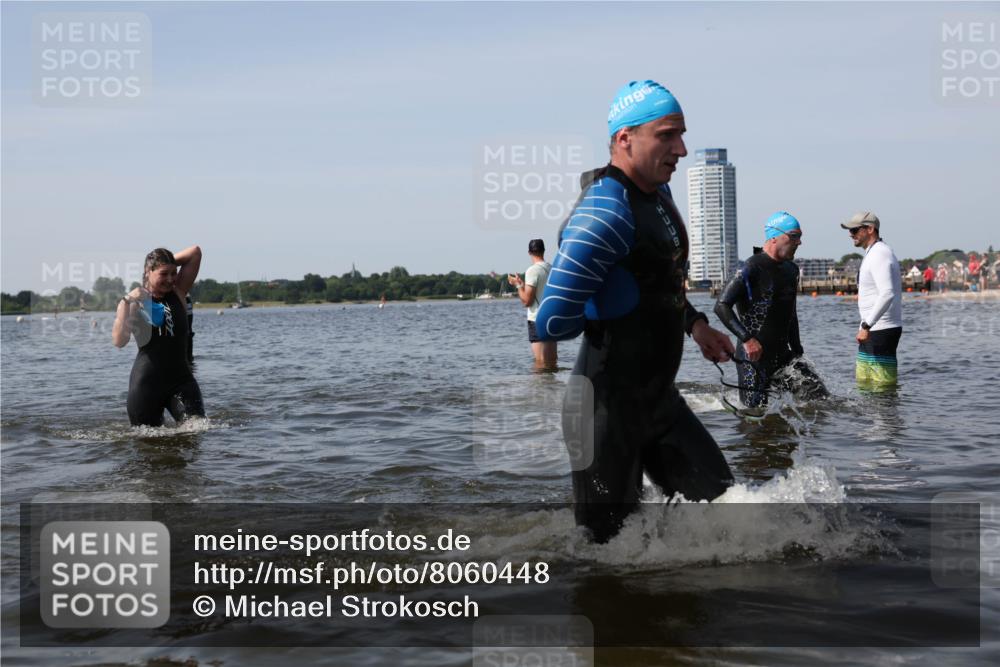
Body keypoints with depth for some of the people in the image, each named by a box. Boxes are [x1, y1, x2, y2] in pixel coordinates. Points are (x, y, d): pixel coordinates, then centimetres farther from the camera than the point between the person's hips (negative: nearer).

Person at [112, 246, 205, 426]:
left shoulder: (178, 294, 7)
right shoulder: (134, 303, -1)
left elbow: (195, 252, 3)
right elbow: (119, 341, -16)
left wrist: (169, 263, 3)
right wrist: (126, 302, -21)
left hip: (181, 379, 2)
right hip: (147, 382, -2)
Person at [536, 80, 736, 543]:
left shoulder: (659, 195, 7)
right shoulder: (607, 212, -25)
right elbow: (553, 324, -31)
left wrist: (694, 324, 11)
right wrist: (605, 320, -11)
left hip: (658, 397, 9)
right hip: (607, 407, -9)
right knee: (608, 537, 4)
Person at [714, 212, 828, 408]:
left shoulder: (791, 270, 13)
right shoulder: (753, 268, -12)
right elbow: (721, 306, -18)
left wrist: (797, 351, 19)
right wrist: (747, 338, -25)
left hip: (782, 356, 7)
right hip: (754, 358, -7)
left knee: (821, 397, -6)